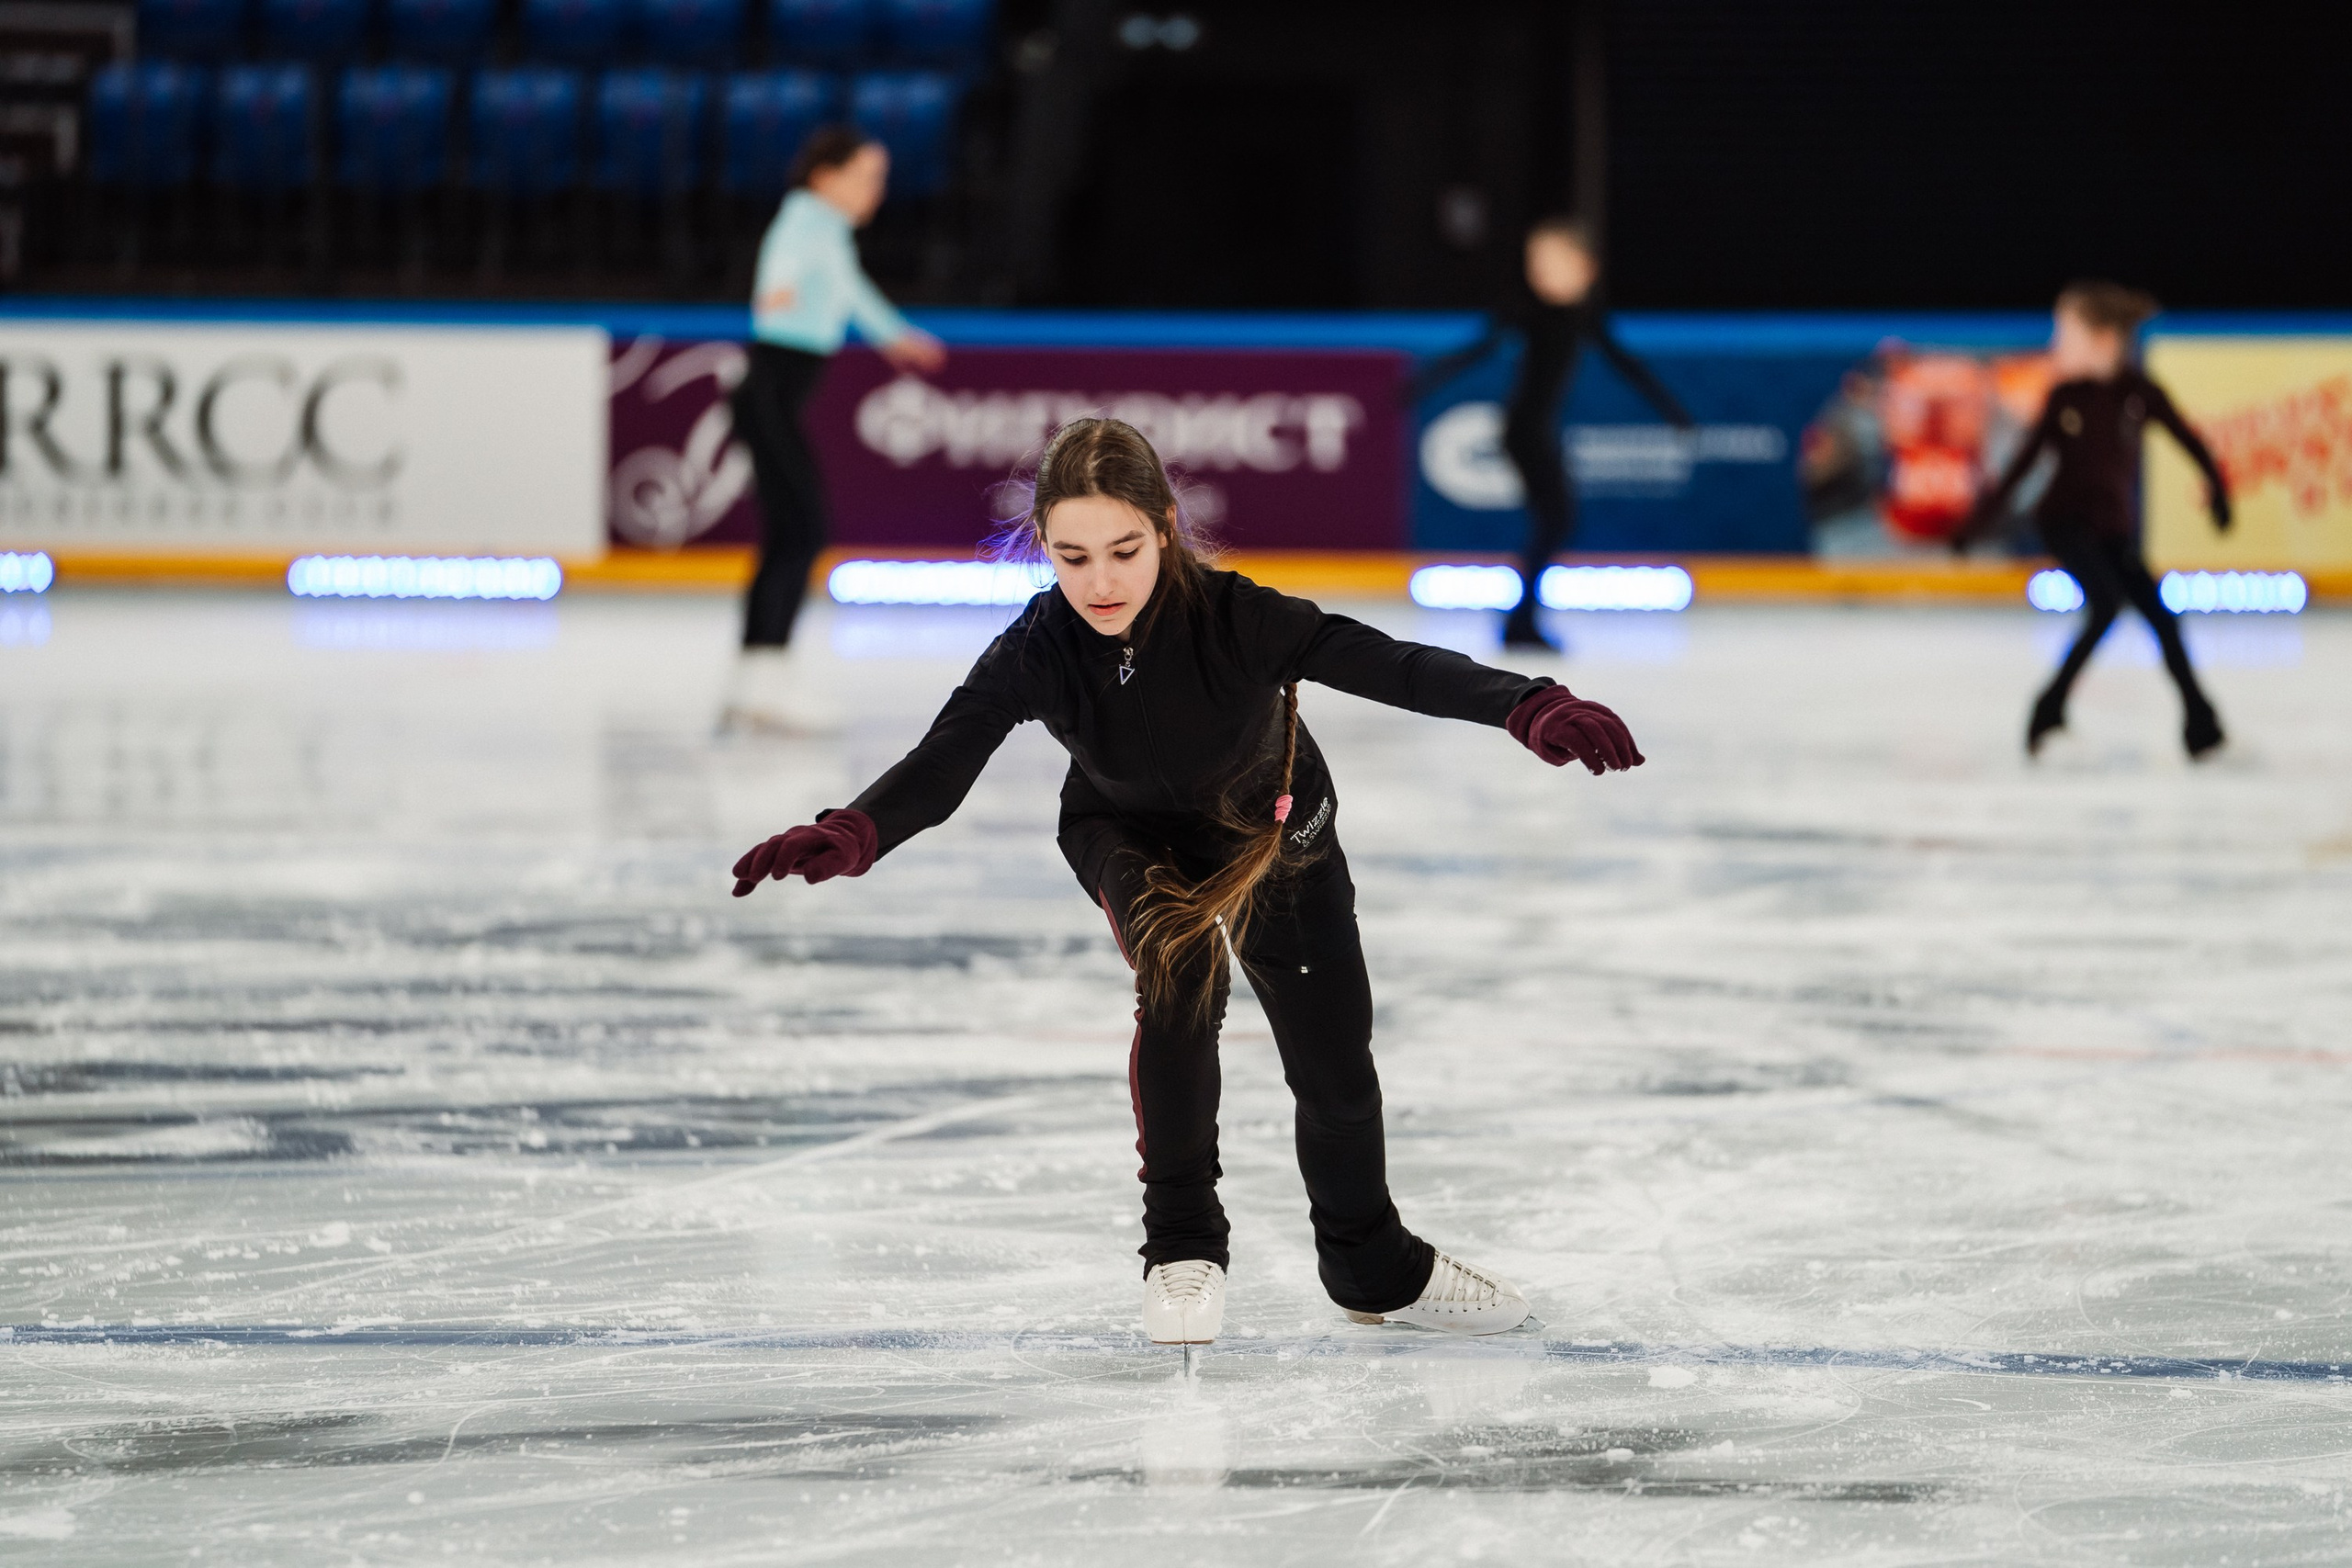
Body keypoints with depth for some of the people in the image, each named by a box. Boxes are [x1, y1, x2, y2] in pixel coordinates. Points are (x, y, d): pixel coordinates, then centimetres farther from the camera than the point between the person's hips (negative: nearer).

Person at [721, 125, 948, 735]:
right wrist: (779, 287, -61)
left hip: (780, 402, 10)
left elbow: (847, 286, 40)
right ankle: (769, 669, -19)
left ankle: (756, 685, 11)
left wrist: (893, 335, 58)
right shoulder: (809, 215, -12)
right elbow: (788, 248, -37)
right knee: (803, 531, -15)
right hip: (773, 395, -10)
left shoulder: (832, 229, 19)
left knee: (785, 540, 9)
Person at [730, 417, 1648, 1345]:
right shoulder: (1037, 651, -32)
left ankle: (1373, 1265, 36)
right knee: (1179, 974, -30)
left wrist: (1532, 709, -63)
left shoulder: (1232, 617, -37)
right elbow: (942, 765, -41)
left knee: (1333, 1056, 7)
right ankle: (1182, 1244, -13)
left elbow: (1390, 667, -47)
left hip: (1273, 826, 0)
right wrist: (847, 838, -62)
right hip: (1129, 836, 0)